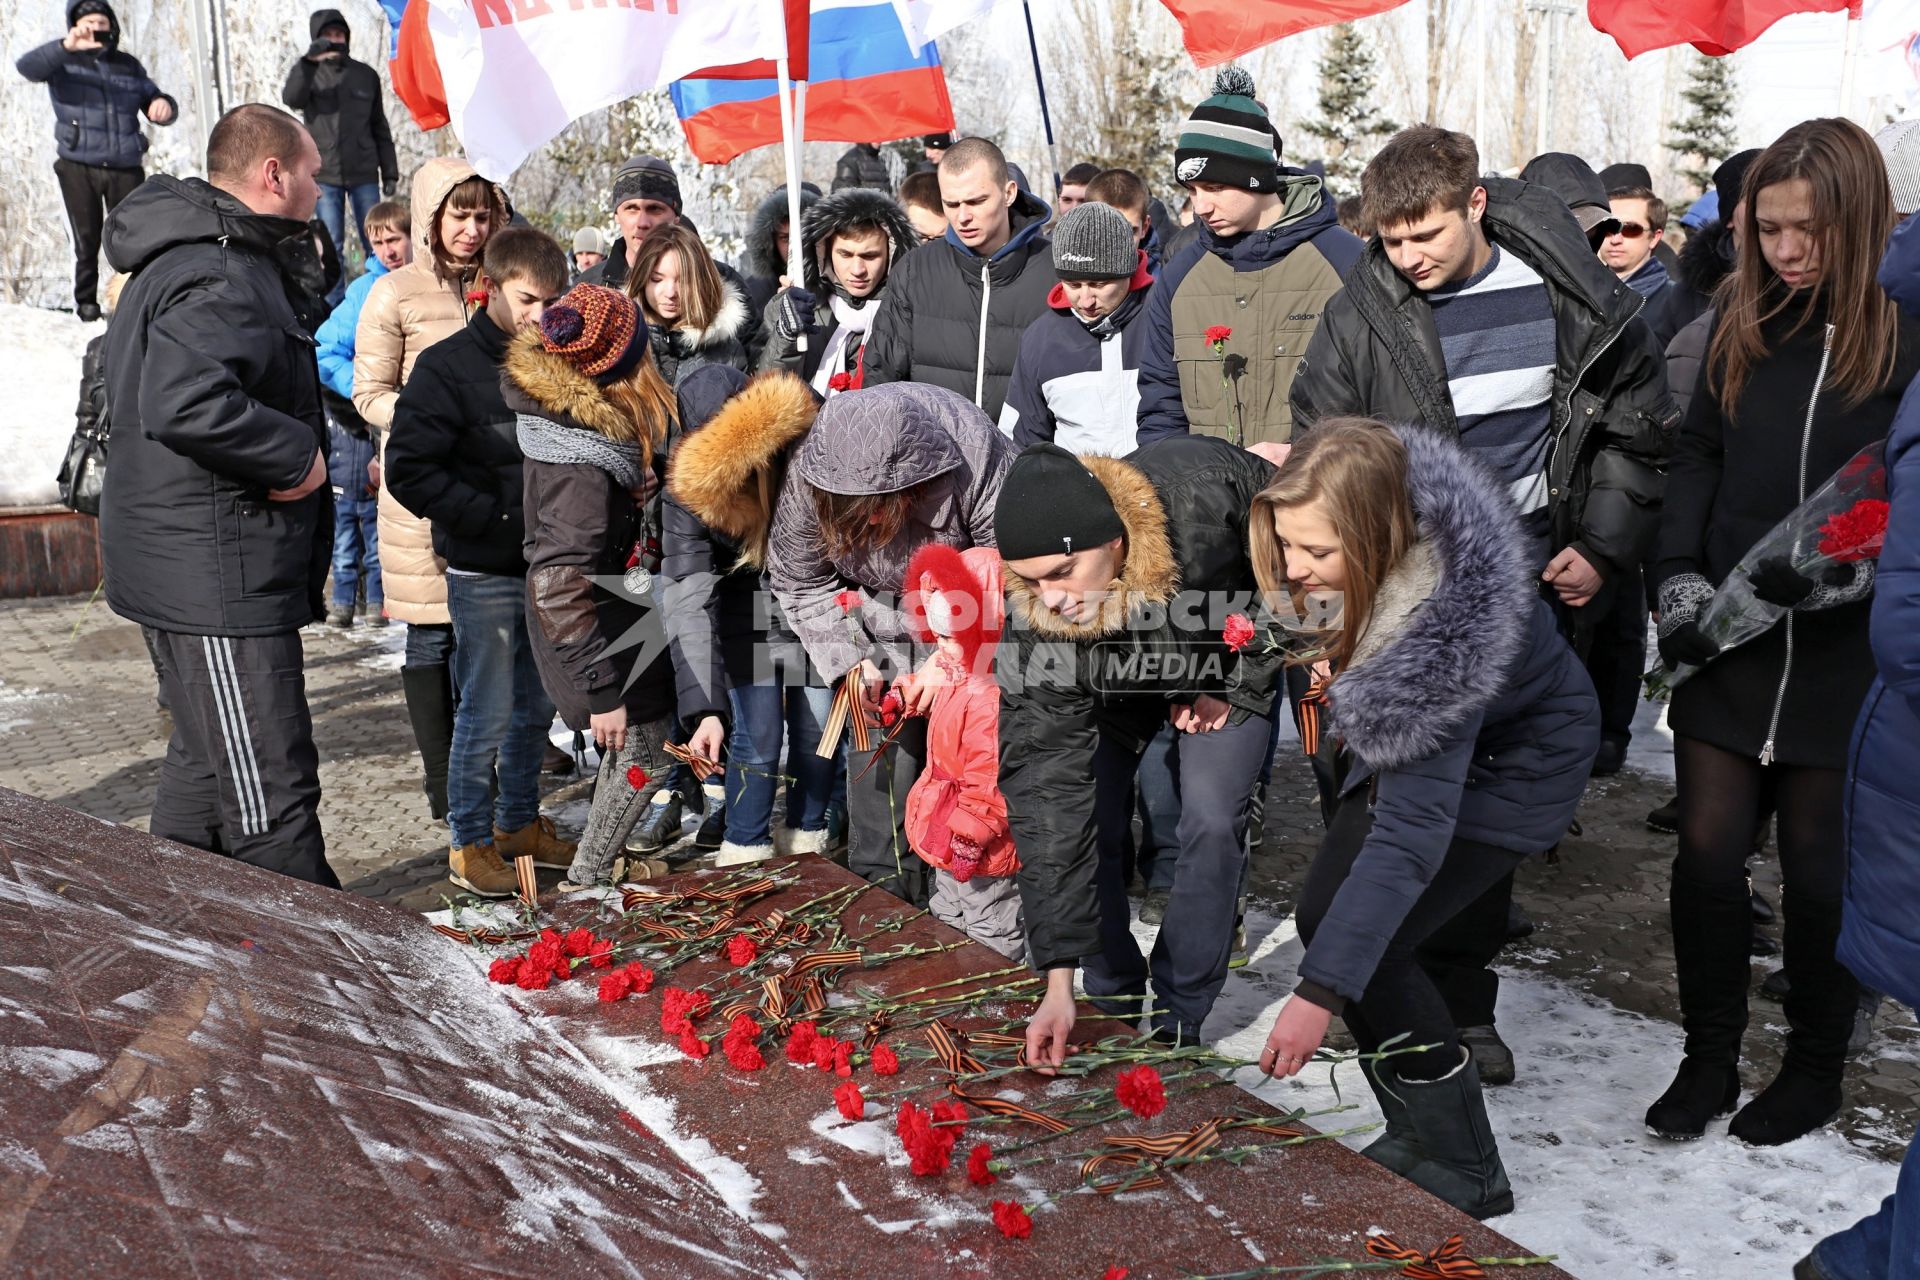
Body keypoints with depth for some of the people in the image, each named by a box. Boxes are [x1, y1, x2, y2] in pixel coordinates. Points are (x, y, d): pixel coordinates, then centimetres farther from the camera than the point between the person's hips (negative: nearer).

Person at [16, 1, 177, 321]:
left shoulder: (128, 65, 13)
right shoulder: (64, 60, 2)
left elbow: (155, 101, 16)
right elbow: (26, 67, -17)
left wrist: (164, 105, -11)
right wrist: (65, 46, -36)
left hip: (125, 168, 2)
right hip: (79, 167, -2)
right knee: (87, 240, 2)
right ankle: (86, 301, 15)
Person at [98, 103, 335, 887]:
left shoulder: (180, 258, 17)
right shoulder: (222, 277, -19)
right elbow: (184, 404, -35)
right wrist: (297, 453, -22)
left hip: (185, 567, 12)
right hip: (218, 574, -12)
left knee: (206, 763, 23)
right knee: (271, 791, -5)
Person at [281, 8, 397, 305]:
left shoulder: (366, 75, 9)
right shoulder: (308, 72, 5)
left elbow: (380, 128, 12)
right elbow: (291, 99, -18)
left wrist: (390, 172, 7)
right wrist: (309, 60, -30)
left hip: (364, 174, 1)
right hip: (325, 174, -1)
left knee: (376, 243, 0)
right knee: (331, 245, 1)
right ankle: (334, 307, 5)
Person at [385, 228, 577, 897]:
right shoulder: (448, 366, -12)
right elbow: (409, 470, -17)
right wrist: (497, 517, -19)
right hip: (484, 572, -6)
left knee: (537, 706, 16)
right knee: (486, 714, 1)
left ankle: (518, 821, 32)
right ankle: (469, 842, 16)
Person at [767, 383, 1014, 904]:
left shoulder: (980, 461, -34)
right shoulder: (806, 475, -26)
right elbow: (799, 582, -8)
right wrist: (854, 659, -18)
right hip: (878, 616, 2)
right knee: (882, 745, -8)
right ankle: (882, 891, 8)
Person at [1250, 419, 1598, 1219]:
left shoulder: (1445, 617, -41)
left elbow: (1412, 830, -41)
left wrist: (1320, 994, -41)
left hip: (1515, 754, -7)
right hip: (1415, 733, 7)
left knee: (1369, 948, -16)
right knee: (1326, 914, 0)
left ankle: (1464, 1174, 3)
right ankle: (1415, 1133, 15)